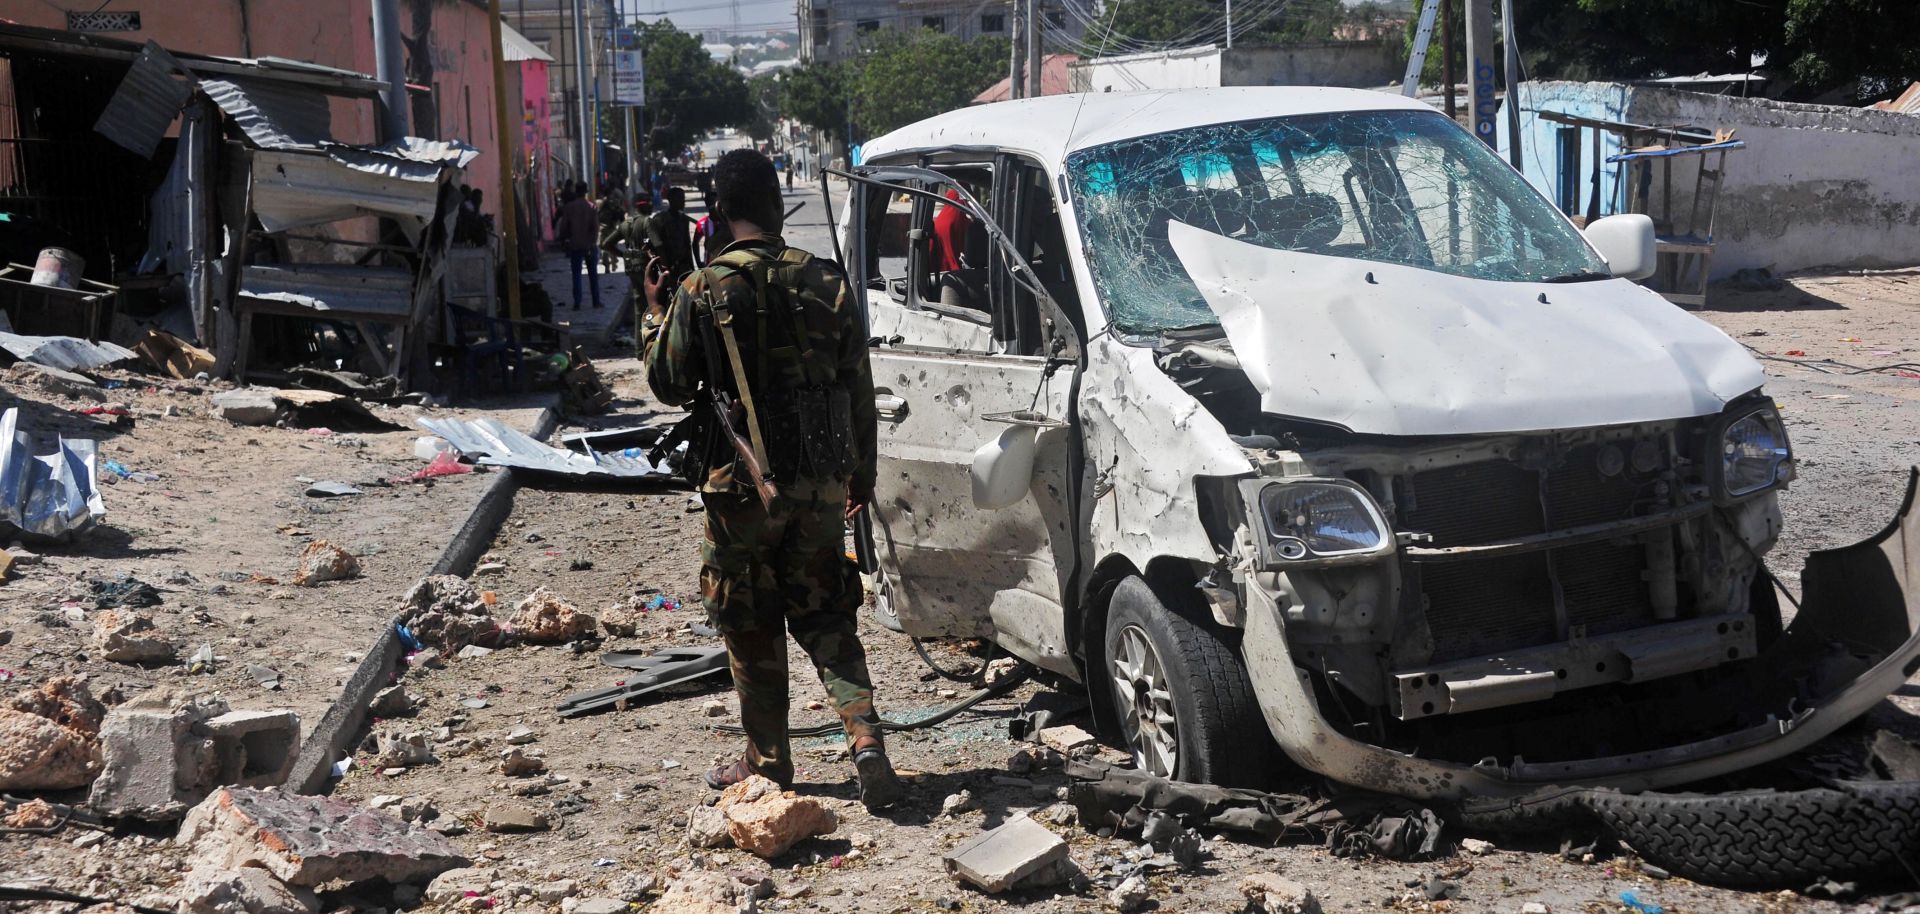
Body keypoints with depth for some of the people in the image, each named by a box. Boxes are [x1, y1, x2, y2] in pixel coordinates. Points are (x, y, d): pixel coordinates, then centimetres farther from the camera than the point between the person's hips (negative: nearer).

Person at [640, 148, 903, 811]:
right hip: (823, 483, 3)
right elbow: (859, 389, 5)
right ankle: (866, 740, -2)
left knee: (751, 630, 11)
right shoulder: (826, 282, 1)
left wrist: (654, 314, 14)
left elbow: (669, 386, -2)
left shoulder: (701, 292, -10)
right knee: (827, 618, 13)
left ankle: (768, 762, 20)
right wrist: (862, 473, 16)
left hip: (743, 487, -3)